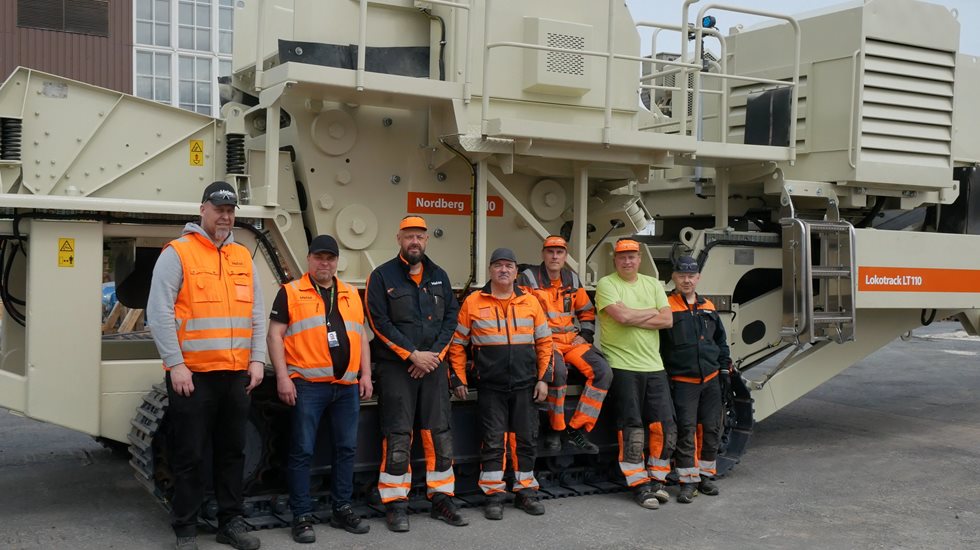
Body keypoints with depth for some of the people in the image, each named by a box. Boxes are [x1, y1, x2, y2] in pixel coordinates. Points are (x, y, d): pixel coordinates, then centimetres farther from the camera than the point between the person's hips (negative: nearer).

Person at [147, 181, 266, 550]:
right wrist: (175, 364, -15)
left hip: (236, 376, 5)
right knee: (190, 456, 2)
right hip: (192, 375, -5)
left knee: (232, 452, 13)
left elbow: (257, 314, 15)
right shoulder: (177, 253, -4)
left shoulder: (244, 257, 14)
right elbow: (159, 314, -10)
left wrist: (257, 359, 5)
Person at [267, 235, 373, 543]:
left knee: (346, 448, 10)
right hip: (307, 386, -5)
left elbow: (361, 336, 19)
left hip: (347, 387, 5)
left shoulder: (351, 295, 17)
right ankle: (302, 516, 7)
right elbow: (275, 335, -2)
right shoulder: (290, 293, 2)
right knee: (302, 451, -1)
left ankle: (342, 509, 22)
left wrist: (366, 374, 10)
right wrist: (282, 377, -11)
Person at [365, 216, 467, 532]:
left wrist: (434, 354, -5)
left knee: (439, 434, 6)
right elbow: (380, 322, -9)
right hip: (396, 367, -4)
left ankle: (441, 499, 15)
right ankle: (396, 505, 6)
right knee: (398, 437, -3)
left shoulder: (439, 276, 12)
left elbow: (451, 317, 8)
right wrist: (413, 355, -13)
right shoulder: (382, 276, -1)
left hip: (434, 365, 4)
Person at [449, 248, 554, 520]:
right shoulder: (473, 302, 1)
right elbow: (457, 343, 5)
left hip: (525, 385, 2)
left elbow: (544, 342, 11)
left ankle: (525, 491, 21)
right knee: (493, 442, 1)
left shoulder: (530, 302, 7)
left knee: (526, 439, 8)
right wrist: (459, 380, 0)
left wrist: (543, 378, 4)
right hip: (490, 387, -2)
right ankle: (494, 495, 11)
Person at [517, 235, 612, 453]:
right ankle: (555, 429, -18)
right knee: (558, 370, -37)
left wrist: (584, 336, 8)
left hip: (572, 340, 6)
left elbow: (587, 312, 24)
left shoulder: (572, 279, 15)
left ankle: (576, 429, -10)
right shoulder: (528, 278, -2)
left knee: (603, 371, -15)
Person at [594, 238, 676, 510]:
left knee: (665, 425, 3)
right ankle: (639, 485, 7)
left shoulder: (653, 284, 14)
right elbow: (621, 315, -18)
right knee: (632, 428, -2)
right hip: (623, 365, -5)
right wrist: (652, 312, -2)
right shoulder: (606, 284, -2)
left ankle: (656, 479, 17)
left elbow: (667, 320, 2)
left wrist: (633, 319, -9)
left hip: (654, 365, 5)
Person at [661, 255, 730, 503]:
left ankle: (705, 476, 21)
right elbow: (656, 345, -6)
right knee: (686, 431, -7)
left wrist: (724, 368, 16)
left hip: (711, 380, 5)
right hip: (682, 381, -5)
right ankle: (688, 481, 0)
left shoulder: (708, 308, 13)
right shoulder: (666, 307, -4)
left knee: (711, 429, 8)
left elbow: (721, 340, 22)